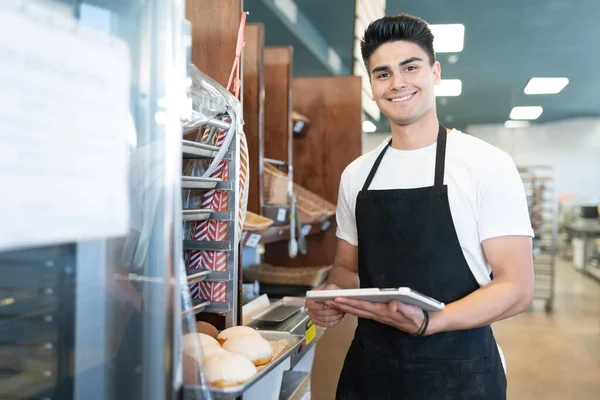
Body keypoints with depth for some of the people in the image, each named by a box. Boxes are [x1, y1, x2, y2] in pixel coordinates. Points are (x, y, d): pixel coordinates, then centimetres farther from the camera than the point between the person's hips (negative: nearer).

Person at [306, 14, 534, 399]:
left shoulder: (487, 164, -9)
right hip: (369, 367, 4)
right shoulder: (356, 175, 4)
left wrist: (427, 322, -27)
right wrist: (334, 296, -9)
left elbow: (516, 287, -12)